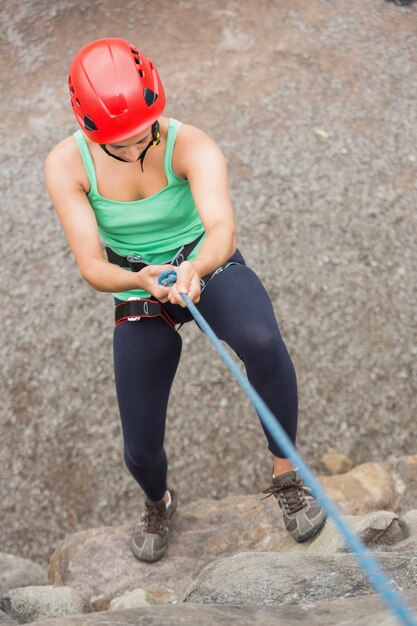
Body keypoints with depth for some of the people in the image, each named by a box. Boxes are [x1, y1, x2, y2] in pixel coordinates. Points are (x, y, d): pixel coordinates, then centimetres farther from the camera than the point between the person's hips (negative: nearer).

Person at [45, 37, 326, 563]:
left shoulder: (192, 148, -24)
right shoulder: (65, 166, -19)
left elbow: (222, 228, -40)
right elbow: (91, 266, -23)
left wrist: (197, 267, -62)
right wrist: (141, 280, -44)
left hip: (209, 267, -1)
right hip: (136, 293, 2)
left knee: (262, 341, -38)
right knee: (140, 450, 2)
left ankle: (285, 476, -12)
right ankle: (158, 504, 42)